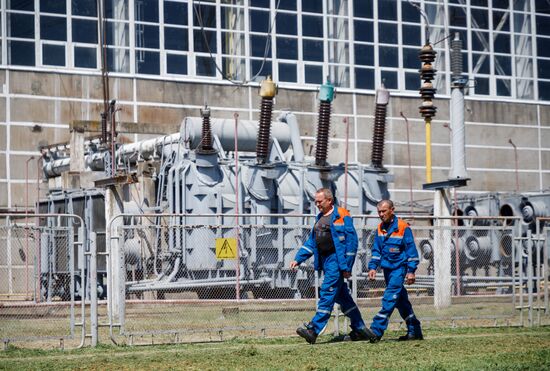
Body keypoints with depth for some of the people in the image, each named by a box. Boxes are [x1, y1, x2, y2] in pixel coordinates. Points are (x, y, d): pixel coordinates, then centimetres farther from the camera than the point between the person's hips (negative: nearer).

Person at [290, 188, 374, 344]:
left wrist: (347, 266, -16)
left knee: (327, 294, -12)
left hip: (336, 260, -9)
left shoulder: (342, 216, -9)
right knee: (342, 296, 12)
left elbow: (351, 242, -13)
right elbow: (311, 242, 20)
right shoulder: (320, 218, 17)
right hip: (325, 260, 9)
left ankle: (313, 330, -17)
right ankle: (360, 330, 20)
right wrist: (298, 259, 9)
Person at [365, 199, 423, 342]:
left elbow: (411, 250, -10)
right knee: (400, 300, 12)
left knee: (389, 298, -16)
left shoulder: (403, 227, -11)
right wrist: (373, 267, 2)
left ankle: (376, 330, -22)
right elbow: (376, 250, 13)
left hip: (399, 267, -7)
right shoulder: (380, 228, 7)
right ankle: (414, 331, 21)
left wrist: (411, 271, -14)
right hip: (387, 268, 7)